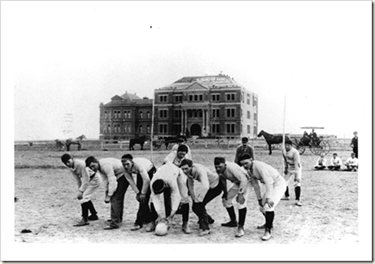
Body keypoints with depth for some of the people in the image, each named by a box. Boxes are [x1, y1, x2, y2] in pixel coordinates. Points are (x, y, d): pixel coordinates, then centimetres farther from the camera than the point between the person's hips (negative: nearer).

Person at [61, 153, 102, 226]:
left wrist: (81, 191, -24)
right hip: (89, 180, 9)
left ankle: (85, 220, -14)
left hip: (95, 180, -9)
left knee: (83, 197, -15)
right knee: (85, 197, 15)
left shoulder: (81, 164, -29)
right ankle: (94, 215, 31)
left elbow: (86, 179, -26)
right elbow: (77, 179, 5)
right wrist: (80, 189, 0)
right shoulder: (71, 167, -4)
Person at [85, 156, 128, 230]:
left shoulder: (105, 165, -29)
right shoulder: (99, 167, 0)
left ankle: (114, 223, -17)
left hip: (124, 175, -10)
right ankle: (118, 219, 36)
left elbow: (112, 181, -30)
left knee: (115, 198, -16)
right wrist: (106, 194, 2)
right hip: (118, 176, 10)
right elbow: (105, 179, 6)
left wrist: (109, 196, -27)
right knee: (118, 197, 20)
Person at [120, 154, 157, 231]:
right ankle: (147, 219, 23)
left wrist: (143, 193, -26)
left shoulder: (139, 165, -40)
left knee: (144, 198, -15)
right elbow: (131, 181, -12)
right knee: (140, 198, 6)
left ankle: (139, 223, -16)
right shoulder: (125, 169, -21)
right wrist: (138, 193, -13)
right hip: (140, 174, 7)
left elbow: (147, 180, -36)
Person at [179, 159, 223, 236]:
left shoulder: (200, 170, -37)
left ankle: (204, 228, -15)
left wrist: (199, 200, -47)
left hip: (216, 185, -8)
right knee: (195, 207, 6)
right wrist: (193, 198, 1)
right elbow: (190, 185, 1)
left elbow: (205, 186, -50)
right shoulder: (188, 171, -14)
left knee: (200, 204, -20)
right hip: (208, 186, 8)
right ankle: (208, 219, 31)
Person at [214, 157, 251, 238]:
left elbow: (243, 180, -38)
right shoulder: (219, 170, -14)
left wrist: (240, 194, -39)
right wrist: (225, 192, 11)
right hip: (236, 183, 8)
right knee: (226, 200, 13)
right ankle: (233, 221, 30)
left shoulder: (231, 167, -38)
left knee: (241, 202, -24)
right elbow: (222, 179, 7)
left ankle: (240, 228, -18)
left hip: (245, 182, -8)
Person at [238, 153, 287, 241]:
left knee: (269, 206, -24)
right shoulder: (249, 170, -2)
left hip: (279, 184, -9)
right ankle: (269, 223, 44)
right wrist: (260, 200, 10)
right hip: (271, 186, 9)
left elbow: (268, 182, -36)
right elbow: (255, 186, 8)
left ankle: (268, 231, -15)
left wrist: (268, 198, -42)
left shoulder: (259, 166, -29)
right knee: (262, 207, 17)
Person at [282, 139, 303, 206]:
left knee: (297, 184, -21)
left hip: (296, 169, -7)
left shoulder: (295, 152, -29)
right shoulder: (284, 151, -6)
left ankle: (297, 200, -21)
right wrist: (285, 168, 13)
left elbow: (296, 163, -34)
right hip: (289, 169, 7)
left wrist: (296, 175, -39)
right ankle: (286, 196, 32)